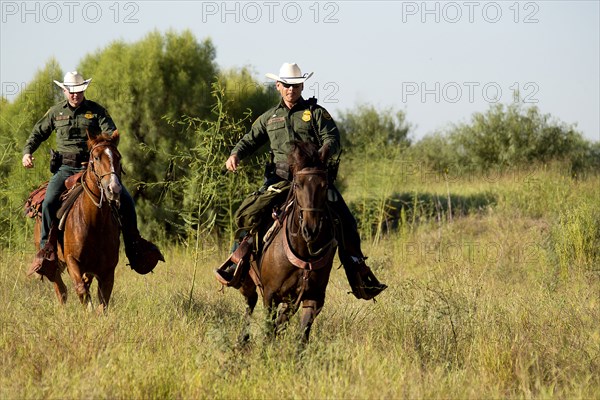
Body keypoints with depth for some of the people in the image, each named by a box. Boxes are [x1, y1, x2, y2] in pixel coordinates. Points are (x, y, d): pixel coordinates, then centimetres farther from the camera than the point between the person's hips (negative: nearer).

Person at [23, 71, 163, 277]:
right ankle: (46, 249, -18)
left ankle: (134, 244, 4)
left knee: (125, 199, -12)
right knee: (49, 201, -27)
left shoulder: (96, 110, 4)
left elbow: (111, 134, -7)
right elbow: (38, 133, 20)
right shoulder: (56, 112, 9)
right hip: (65, 168, 0)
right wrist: (27, 152, 2)